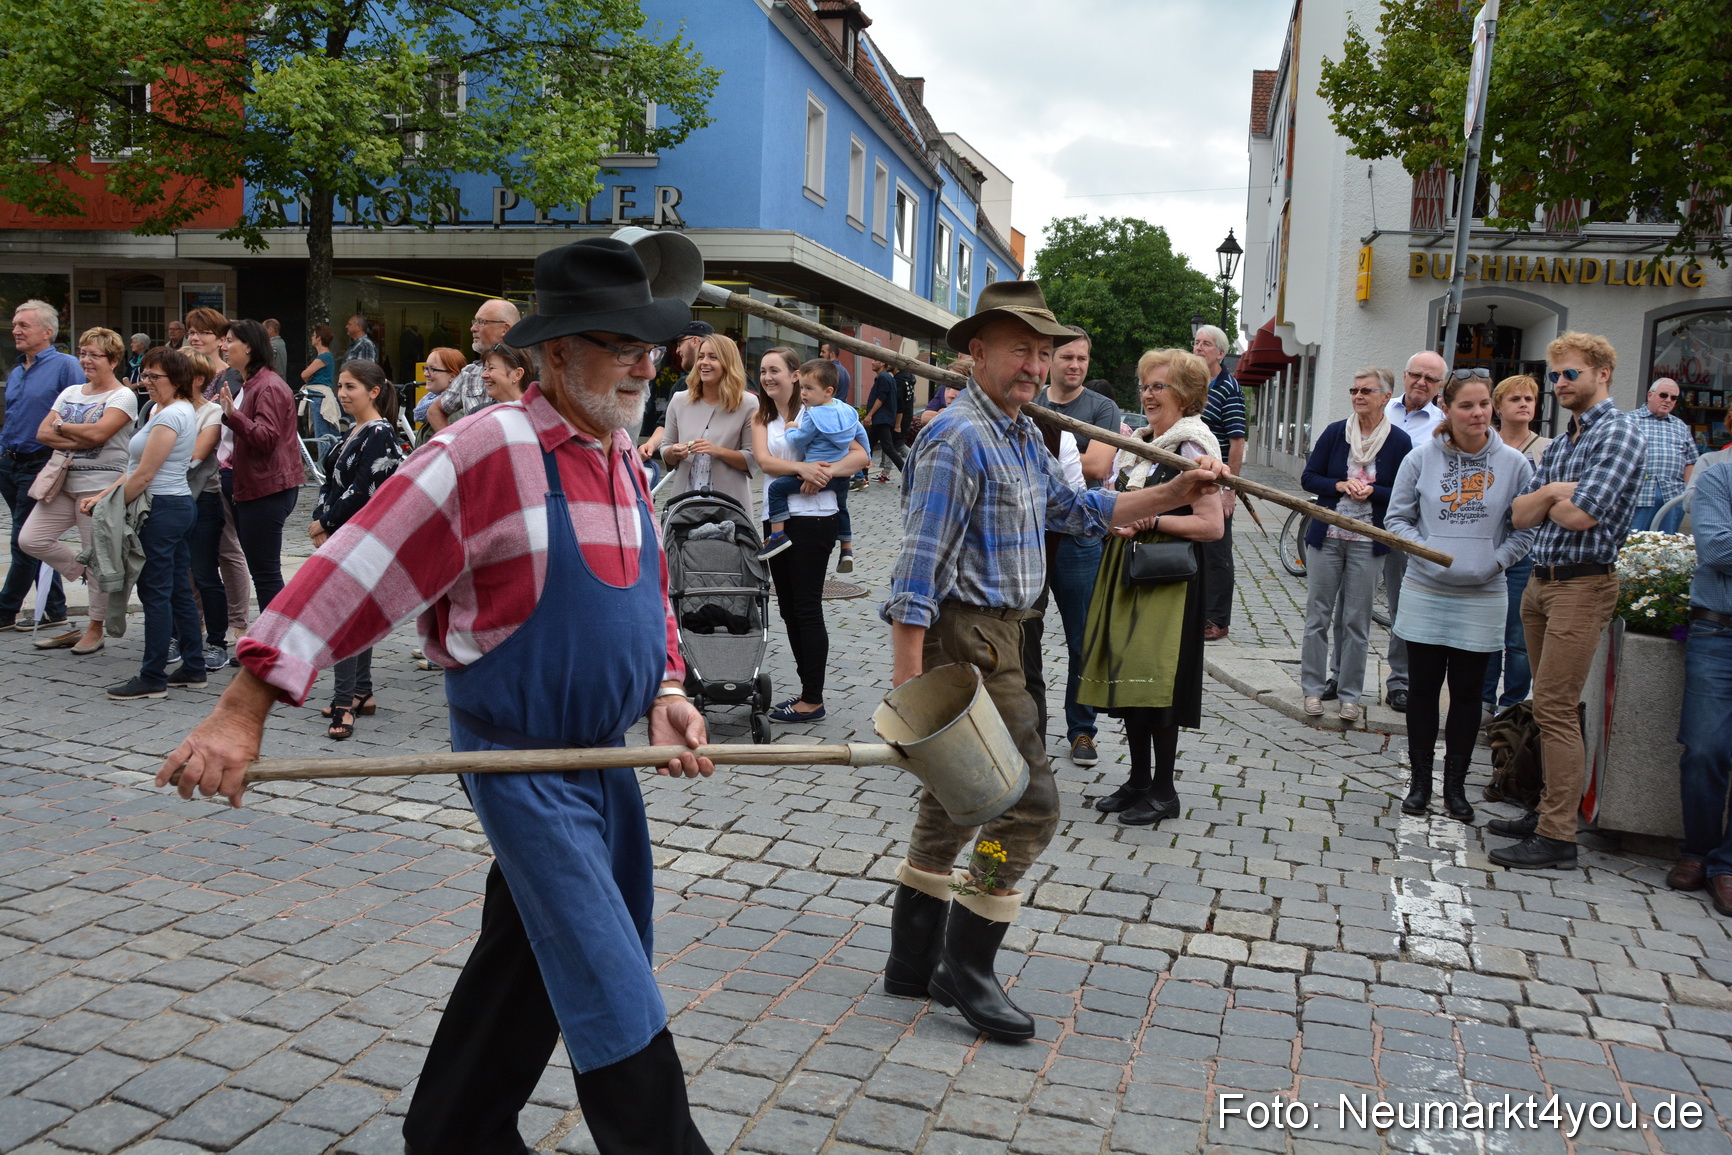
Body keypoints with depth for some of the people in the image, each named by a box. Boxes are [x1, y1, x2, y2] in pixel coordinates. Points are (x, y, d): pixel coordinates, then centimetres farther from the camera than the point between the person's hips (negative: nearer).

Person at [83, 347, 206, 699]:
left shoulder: (170, 416, -15)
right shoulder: (181, 411, 16)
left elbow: (144, 476, -17)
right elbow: (139, 470, 15)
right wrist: (102, 496, 9)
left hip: (162, 510, -10)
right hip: (180, 506, 10)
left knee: (155, 593, -4)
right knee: (179, 591, 12)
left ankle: (153, 678, 2)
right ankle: (193, 669, 18)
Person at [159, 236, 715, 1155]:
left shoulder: (622, 457, 6)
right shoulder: (487, 450, -19)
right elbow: (356, 572, -20)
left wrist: (664, 690, -1)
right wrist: (243, 710, -22)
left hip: (602, 755, 9)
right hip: (519, 759, -8)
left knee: (526, 960, 22)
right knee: (614, 998, -5)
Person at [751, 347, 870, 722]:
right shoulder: (762, 419, 11)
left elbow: (861, 455, -10)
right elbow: (764, 460, -7)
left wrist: (825, 471, -26)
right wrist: (802, 467, -24)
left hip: (813, 518, -7)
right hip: (776, 518, 7)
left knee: (807, 608, -3)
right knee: (788, 608, 12)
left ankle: (813, 700, 5)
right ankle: (807, 689, 23)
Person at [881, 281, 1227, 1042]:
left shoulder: (1021, 435, 13)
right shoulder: (959, 439, -17)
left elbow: (1076, 509, 24)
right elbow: (918, 569, -21)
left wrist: (1173, 493, 15)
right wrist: (907, 680, -24)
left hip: (996, 634, 10)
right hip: (965, 639, -10)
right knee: (1029, 799, -5)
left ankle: (913, 963, 28)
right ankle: (965, 968, 9)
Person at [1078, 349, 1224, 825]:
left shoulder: (1193, 447, -9)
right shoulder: (1135, 442, 15)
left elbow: (1212, 525, -15)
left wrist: (1151, 521, -18)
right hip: (1124, 571, 8)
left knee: (1153, 681, -7)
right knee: (1127, 678, 9)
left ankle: (1163, 791, 7)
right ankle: (1138, 781, 21)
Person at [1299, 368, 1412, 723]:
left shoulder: (1399, 441, -1)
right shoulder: (1335, 432, 3)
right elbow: (1308, 477, 5)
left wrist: (1371, 491, -15)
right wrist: (1340, 485, -12)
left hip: (1368, 543, -1)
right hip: (1326, 537, 1)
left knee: (1356, 621, 3)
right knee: (1317, 616, 4)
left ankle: (1349, 695, 14)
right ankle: (1313, 689, 14)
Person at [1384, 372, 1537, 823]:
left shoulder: (1513, 463, -2)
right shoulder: (1421, 458, -2)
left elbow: (1526, 528, 4)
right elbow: (1397, 518, 3)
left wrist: (1496, 560, -10)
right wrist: (1427, 551, -11)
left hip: (1483, 597, 0)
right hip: (1426, 594, 0)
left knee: (1467, 692, 8)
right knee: (1423, 687, 7)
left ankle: (1455, 783, 22)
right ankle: (1420, 780, 20)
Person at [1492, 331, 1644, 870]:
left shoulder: (1617, 435, -10)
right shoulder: (1560, 445, 17)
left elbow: (1581, 515, -21)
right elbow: (1522, 515, 9)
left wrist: (1548, 501, -1)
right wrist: (1552, 493, -10)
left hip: (1582, 586, -9)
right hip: (1541, 582, 9)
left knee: (1555, 709, -9)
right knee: (1549, 706, 13)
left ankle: (1558, 836, -4)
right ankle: (1549, 810, 22)